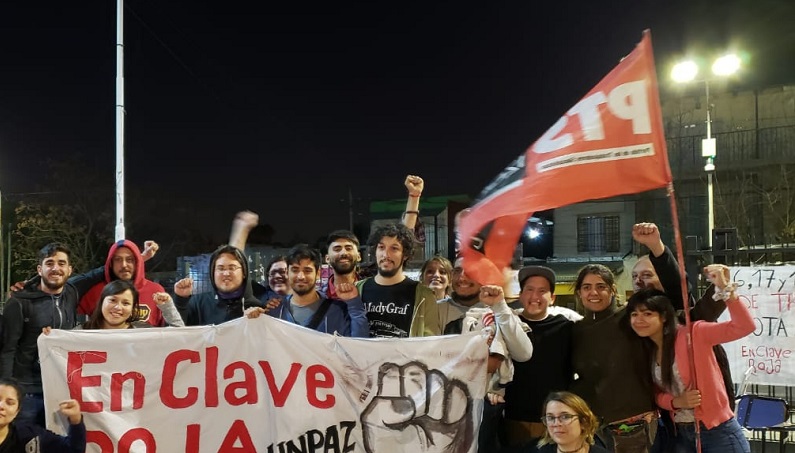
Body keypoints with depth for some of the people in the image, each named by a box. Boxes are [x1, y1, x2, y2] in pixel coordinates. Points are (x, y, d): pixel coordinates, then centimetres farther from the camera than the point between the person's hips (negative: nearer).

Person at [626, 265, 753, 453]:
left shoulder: (691, 334, -15)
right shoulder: (646, 352, 4)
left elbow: (744, 326, -24)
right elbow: (657, 394, 10)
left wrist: (724, 288, -34)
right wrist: (676, 402, -11)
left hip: (718, 432, -6)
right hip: (681, 434, 6)